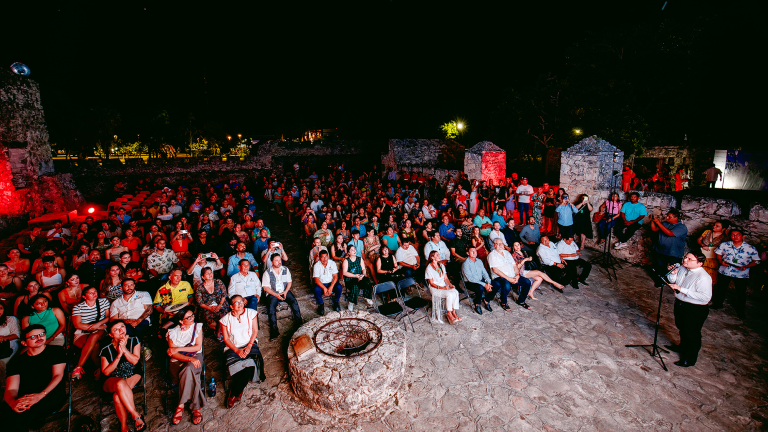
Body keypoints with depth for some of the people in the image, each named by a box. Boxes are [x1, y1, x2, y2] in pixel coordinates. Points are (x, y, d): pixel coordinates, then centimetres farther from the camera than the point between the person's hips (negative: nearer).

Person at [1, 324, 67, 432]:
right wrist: (13, 402, -21)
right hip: (23, 399, 3)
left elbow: (58, 375, -2)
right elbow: (11, 389, 3)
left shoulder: (56, 351, 9)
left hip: (51, 394, -3)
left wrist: (40, 395, -20)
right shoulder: (16, 361, 14)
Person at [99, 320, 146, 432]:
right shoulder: (106, 349, -3)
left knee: (117, 396, -31)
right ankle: (136, 416, -27)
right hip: (112, 380, 0)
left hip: (133, 376, 0)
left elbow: (135, 361, -9)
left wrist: (124, 350, -21)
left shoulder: (134, 341, -1)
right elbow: (106, 372, -5)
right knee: (120, 384, -37)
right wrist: (119, 356, -18)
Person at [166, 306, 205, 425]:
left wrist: (178, 349, -11)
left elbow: (198, 347, -3)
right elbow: (173, 354, -7)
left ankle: (181, 406, -21)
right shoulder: (173, 332, -2)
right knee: (192, 376, -33)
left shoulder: (197, 327, 2)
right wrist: (190, 358, -22)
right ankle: (196, 408, -23)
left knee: (188, 370, -35)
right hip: (178, 361, -1)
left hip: (195, 357, 1)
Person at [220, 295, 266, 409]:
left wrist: (249, 346, -10)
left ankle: (234, 393, -5)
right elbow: (226, 339, 3)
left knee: (250, 364, -27)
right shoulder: (226, 319, 3)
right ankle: (238, 390, -3)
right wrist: (237, 350, -11)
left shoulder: (251, 313, 4)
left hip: (250, 345, 0)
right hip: (233, 348, 0)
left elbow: (255, 331, 4)